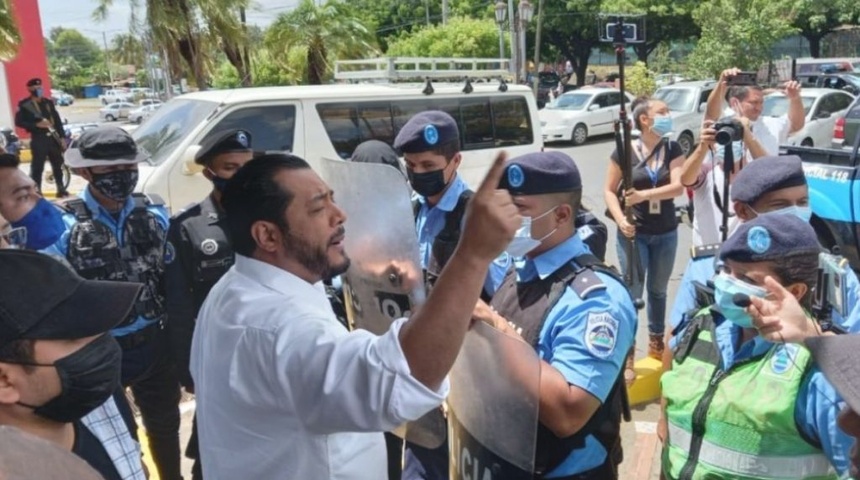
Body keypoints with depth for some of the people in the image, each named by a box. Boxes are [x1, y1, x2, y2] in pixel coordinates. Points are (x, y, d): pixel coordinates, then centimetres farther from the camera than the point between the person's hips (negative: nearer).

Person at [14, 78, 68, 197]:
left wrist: (62, 137, 7)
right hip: (38, 139, -5)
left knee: (58, 164, 11)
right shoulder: (24, 105, -3)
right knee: (37, 167, -4)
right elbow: (18, 122, -8)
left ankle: (61, 189, 22)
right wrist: (37, 125, -19)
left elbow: (57, 120, 12)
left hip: (53, 138, 5)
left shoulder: (48, 102, 11)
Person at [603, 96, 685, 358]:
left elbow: (678, 187, -13)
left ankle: (656, 343, 34)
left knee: (658, 290, 16)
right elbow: (609, 191, -4)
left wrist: (643, 195, -27)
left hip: (665, 233, 3)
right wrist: (621, 220, -19)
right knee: (633, 292, 0)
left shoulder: (673, 149, 0)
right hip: (634, 233, -3)